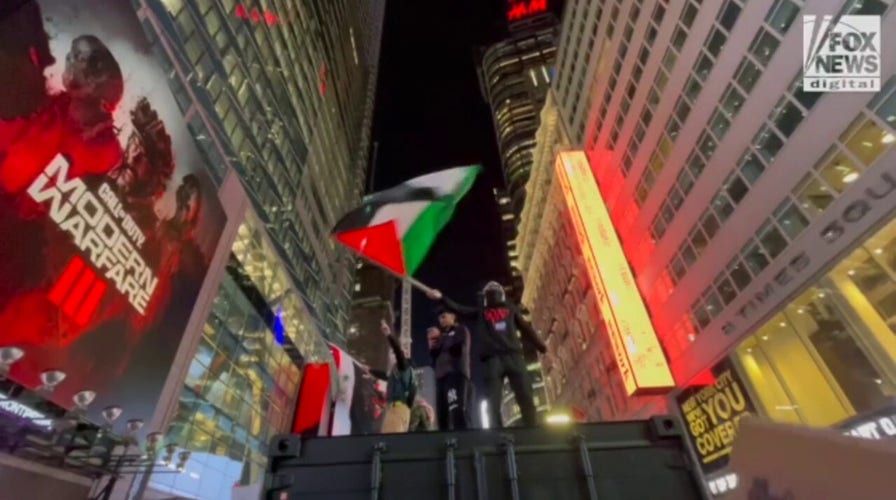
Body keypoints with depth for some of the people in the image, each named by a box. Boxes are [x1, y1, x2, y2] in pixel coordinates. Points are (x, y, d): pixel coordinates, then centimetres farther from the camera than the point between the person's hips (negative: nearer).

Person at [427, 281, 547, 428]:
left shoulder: (511, 308, 20)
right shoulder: (481, 311, 18)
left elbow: (526, 328, 20)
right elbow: (459, 309, 9)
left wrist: (541, 347, 16)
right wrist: (441, 298, -1)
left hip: (514, 356, 1)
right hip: (492, 359, 0)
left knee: (526, 398, -4)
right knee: (493, 404, -4)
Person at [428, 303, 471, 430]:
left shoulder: (461, 330, 15)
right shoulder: (443, 335, 30)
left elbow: (457, 347, -6)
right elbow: (435, 357, 27)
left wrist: (440, 337, 2)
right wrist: (432, 347, 10)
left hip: (457, 373, -6)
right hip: (441, 375, 6)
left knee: (457, 409, -21)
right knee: (442, 413, -5)